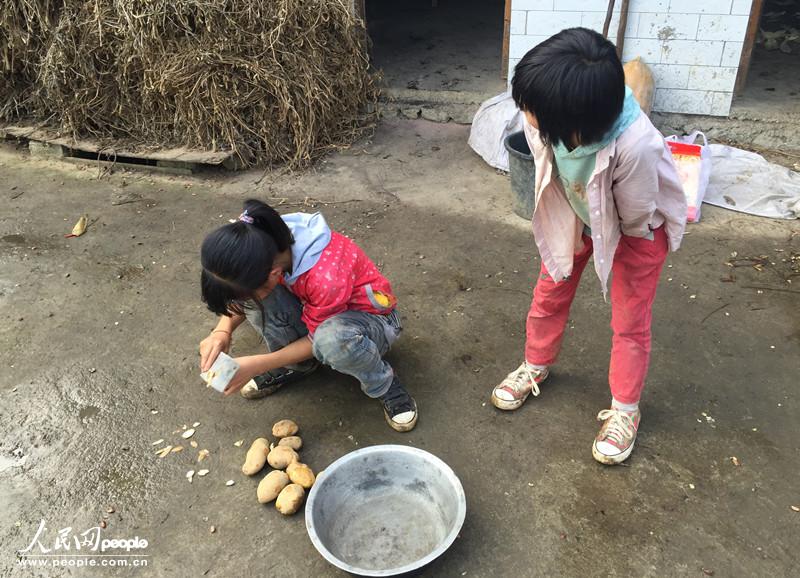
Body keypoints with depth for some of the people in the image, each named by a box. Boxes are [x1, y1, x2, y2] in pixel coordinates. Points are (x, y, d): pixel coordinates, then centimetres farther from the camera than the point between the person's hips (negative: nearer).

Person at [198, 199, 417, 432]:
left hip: (370, 318, -6)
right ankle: (297, 365, 3)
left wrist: (259, 365, -21)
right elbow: (241, 290, -1)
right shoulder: (263, 244, -21)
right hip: (315, 310, 6)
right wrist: (222, 331, -19)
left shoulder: (326, 278, -39)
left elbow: (318, 338, -21)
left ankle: (384, 385, -10)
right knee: (255, 294, -21)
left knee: (333, 338, -41)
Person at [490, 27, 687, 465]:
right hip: (576, 212, 4)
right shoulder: (545, 116, -33)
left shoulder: (636, 146, -46)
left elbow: (634, 216, -27)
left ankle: (624, 411, 27)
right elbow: (546, 163, -10)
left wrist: (599, 234, -7)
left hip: (637, 225, -4)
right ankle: (535, 368, 40)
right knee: (549, 293, 15)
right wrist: (574, 226, -5)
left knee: (630, 320, 7)